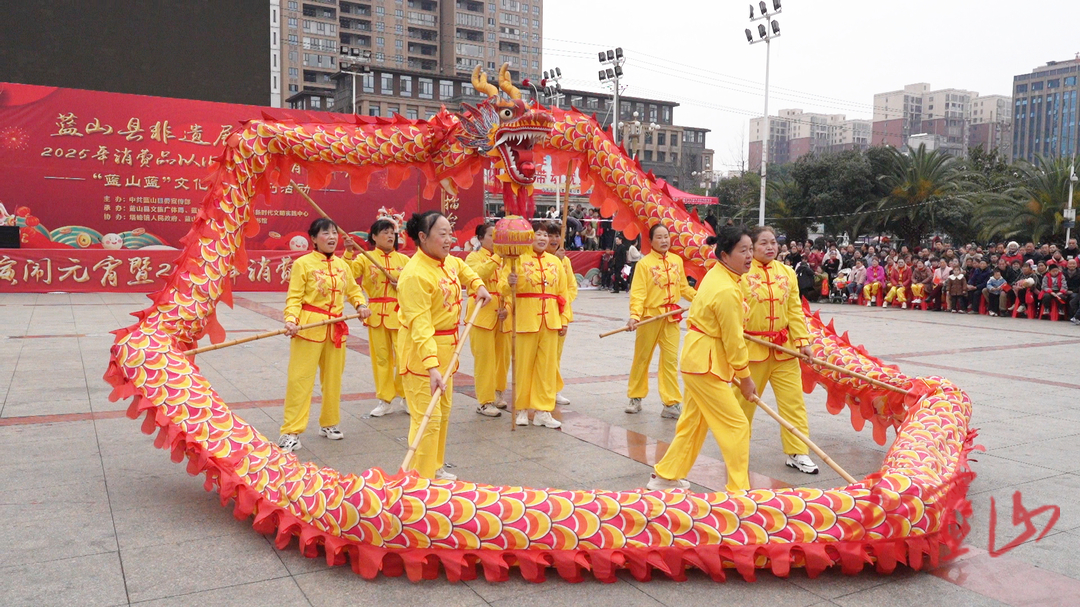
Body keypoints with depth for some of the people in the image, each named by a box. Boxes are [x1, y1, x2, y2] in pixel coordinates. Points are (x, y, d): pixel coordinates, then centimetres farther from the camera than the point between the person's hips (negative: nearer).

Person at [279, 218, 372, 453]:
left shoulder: (342, 265, 10)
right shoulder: (303, 264, -6)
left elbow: (353, 289, 19)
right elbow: (294, 298, -9)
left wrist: (361, 305, -1)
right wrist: (291, 319, -24)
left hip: (336, 328, 6)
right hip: (308, 327, -5)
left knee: (333, 377, 13)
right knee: (300, 378, -6)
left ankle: (328, 423, 29)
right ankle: (291, 432, 0)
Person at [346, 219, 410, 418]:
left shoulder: (404, 259, 6)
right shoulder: (365, 258, 2)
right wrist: (348, 253, -23)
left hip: (400, 314, 0)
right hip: (376, 314, 0)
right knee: (381, 357, 6)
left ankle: (402, 396, 19)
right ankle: (386, 400, 18)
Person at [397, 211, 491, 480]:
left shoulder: (447, 262, 2)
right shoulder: (415, 275, -25)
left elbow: (462, 268, 30)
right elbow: (420, 326, -31)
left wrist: (478, 286, 13)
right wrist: (432, 367, -38)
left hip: (445, 347, 10)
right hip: (420, 352, -10)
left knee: (443, 412, 19)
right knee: (427, 417, -8)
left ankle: (435, 468, 35)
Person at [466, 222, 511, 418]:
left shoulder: (505, 258, 12)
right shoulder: (474, 257, -2)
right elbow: (478, 274, -24)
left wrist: (507, 307, -7)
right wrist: (496, 257, -26)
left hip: (502, 316, 5)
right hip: (482, 315, -5)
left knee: (503, 356, 11)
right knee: (484, 358, -4)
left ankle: (497, 394, 28)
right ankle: (484, 402, 4)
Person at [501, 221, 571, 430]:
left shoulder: (555, 261, 10)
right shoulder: (519, 259, -4)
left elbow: (563, 292, 12)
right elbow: (503, 287, -10)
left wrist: (564, 319, 8)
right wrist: (509, 283, -32)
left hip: (550, 321, 4)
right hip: (526, 320, -4)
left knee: (547, 365, 6)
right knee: (524, 364, 4)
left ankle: (543, 411, 15)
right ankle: (522, 410, 17)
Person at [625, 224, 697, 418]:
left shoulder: (677, 260, 4)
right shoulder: (644, 263, -9)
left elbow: (683, 287, 13)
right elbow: (637, 293, -14)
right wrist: (634, 315, -26)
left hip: (671, 317, 3)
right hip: (649, 317, -3)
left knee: (671, 360, 1)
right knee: (642, 358, 11)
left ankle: (672, 403, 7)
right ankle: (636, 398, 27)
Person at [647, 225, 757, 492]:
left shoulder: (716, 273, 5)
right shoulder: (727, 292, -24)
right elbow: (733, 340, -18)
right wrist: (745, 377, -6)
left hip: (698, 357, 10)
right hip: (706, 363, -10)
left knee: (694, 422, 19)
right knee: (736, 425, -2)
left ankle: (665, 476, 30)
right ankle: (739, 489, 7)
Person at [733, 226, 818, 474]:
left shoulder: (787, 273, 6)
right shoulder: (742, 274, -8)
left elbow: (795, 310, 7)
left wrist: (803, 340, 0)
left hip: (784, 347, 4)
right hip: (751, 347, -4)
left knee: (793, 399, 3)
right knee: (744, 399, 9)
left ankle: (797, 453, 12)